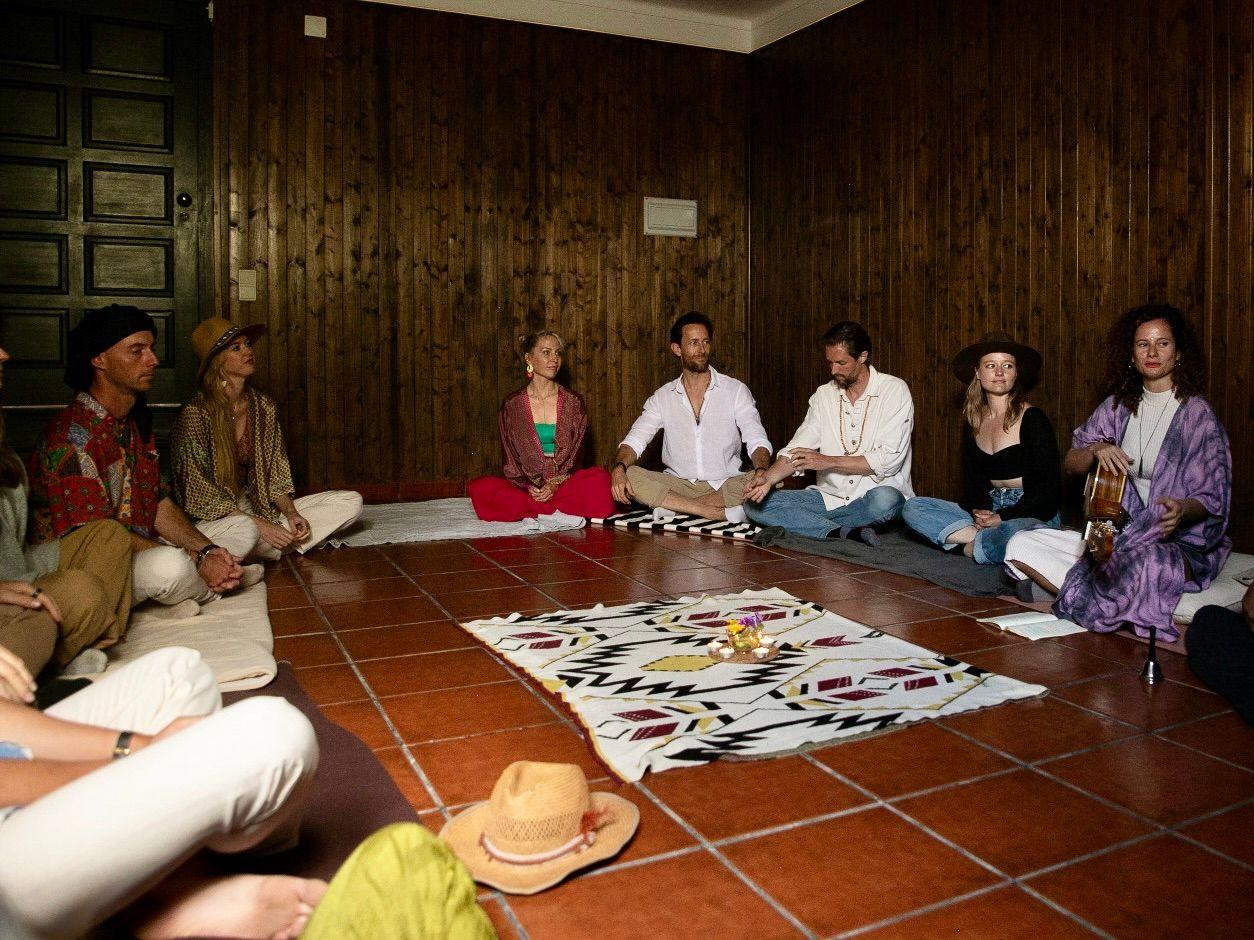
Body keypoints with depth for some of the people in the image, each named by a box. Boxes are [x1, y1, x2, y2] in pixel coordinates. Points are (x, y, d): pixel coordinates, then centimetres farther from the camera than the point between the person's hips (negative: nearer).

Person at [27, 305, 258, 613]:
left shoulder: (136, 423, 9)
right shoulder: (71, 440, -21)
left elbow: (158, 503, 7)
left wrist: (207, 550, -11)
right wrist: (196, 562, -25)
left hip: (144, 549, 9)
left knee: (244, 529, 8)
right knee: (170, 565, -36)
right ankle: (208, 589, -3)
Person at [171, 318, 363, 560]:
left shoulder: (264, 407, 3)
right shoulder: (195, 415, -15)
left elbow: (275, 477, 8)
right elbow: (198, 496, -16)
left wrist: (291, 513, -11)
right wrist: (259, 525, -22)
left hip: (254, 509, 7)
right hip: (211, 521, -7)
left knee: (351, 502, -4)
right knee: (245, 531, -44)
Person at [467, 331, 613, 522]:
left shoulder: (573, 402, 9)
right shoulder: (512, 404, 8)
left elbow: (575, 455, 2)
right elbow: (510, 458, 4)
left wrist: (555, 483, -16)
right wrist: (528, 486, -15)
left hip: (565, 483, 0)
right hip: (525, 484, 0)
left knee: (601, 479, -32)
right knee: (478, 487, -28)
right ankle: (560, 510, -25)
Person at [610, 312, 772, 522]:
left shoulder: (735, 390, 1)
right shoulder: (663, 397, 7)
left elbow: (758, 441, -7)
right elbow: (634, 440, -1)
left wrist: (762, 471, -30)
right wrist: (619, 467, -25)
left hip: (726, 485, -1)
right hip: (679, 484, 1)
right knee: (629, 475, -25)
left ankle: (673, 508, -25)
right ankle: (722, 513, -28)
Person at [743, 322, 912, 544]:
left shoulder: (894, 390, -5)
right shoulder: (824, 395, 10)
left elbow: (888, 460, -14)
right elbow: (797, 449, 2)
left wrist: (828, 462, -16)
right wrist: (767, 478, -16)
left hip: (872, 497, -5)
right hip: (829, 496, 5)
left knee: (885, 499, -40)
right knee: (754, 504, -14)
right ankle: (846, 531, -26)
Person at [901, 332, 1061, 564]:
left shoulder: (1032, 419, -6)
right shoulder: (973, 422, 12)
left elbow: (1049, 485, -9)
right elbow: (971, 479, 12)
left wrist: (1003, 517, -16)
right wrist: (978, 511, -11)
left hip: (1031, 514, -6)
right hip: (989, 510, 6)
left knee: (1020, 534, -42)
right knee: (912, 507, -9)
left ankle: (970, 547, -14)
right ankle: (984, 537, -18)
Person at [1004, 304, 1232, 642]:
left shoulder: (1196, 414, -6)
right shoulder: (1118, 406, 9)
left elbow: (1213, 499, -8)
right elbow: (1070, 464, 7)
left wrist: (1182, 509, -32)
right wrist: (1096, 450, -17)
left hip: (1183, 542, -5)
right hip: (1119, 533, 5)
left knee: (1149, 563, -44)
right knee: (1021, 546, -13)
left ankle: (1082, 600, -14)